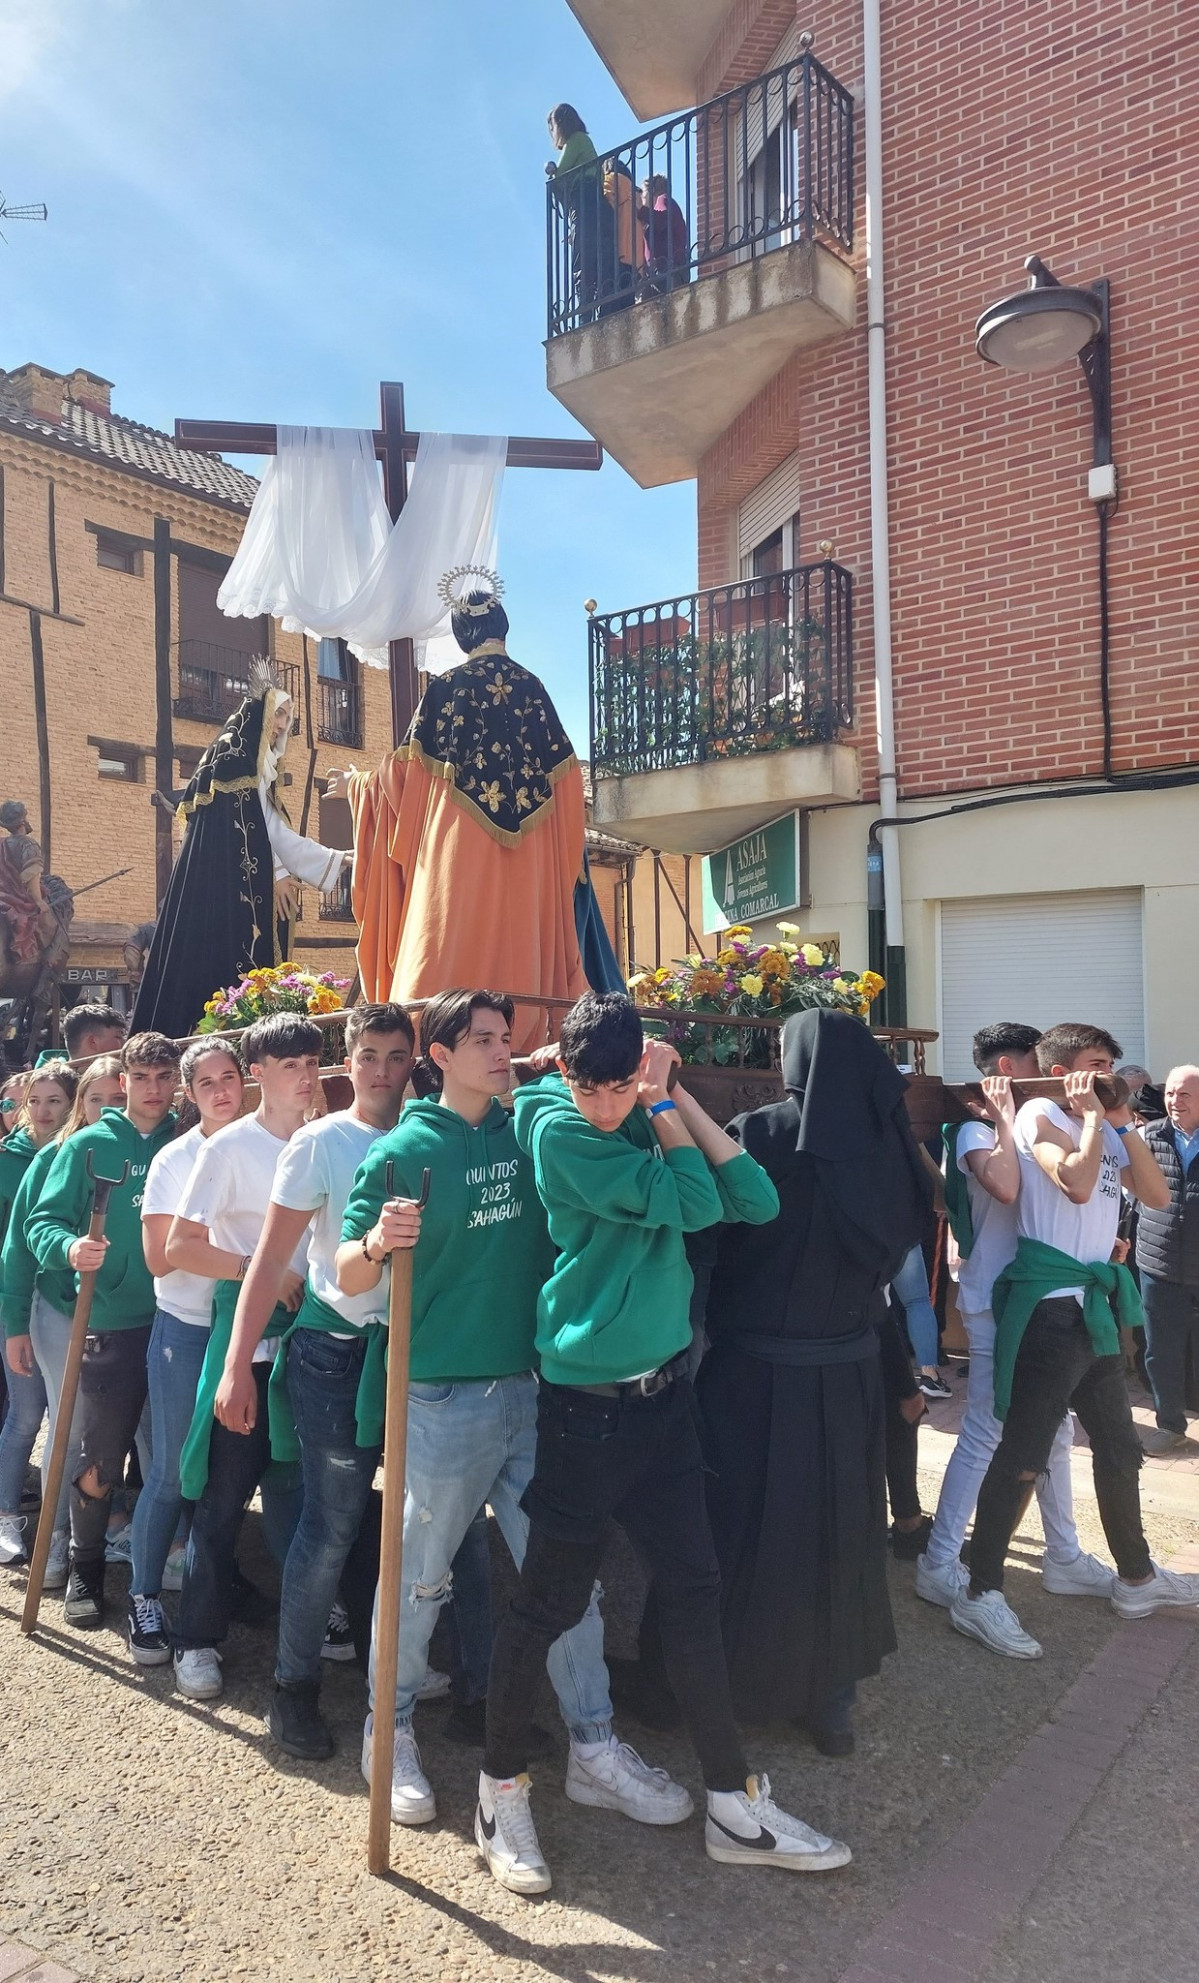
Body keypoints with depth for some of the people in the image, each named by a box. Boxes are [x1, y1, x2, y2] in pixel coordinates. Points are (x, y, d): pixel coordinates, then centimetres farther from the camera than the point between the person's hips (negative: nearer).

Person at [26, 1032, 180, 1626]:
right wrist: (70, 1249, -24)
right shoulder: (89, 1145, 0)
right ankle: (84, 1572, 26)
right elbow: (43, 1221, -4)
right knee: (100, 1461, 5)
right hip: (112, 1325, -2)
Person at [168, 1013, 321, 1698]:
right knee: (224, 1493, 5)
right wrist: (260, 1271, -17)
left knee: (301, 1489, 12)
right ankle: (198, 1639, 21)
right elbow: (179, 1246, -9)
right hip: (247, 1338, -4)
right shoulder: (231, 1147, -7)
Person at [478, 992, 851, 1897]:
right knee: (550, 1601, 7)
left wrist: (675, 1099, -9)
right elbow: (690, 1203, -21)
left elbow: (755, 1198, -6)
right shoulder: (558, 1128, -14)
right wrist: (661, 1105, -11)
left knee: (694, 1590, 12)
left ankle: (736, 1804, 26)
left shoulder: (649, 1121, 4)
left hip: (664, 1392, 6)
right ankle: (502, 1788, 29)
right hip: (589, 1404, -6)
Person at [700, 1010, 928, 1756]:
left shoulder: (758, 1134, -15)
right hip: (851, 1371, 4)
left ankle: (735, 1689, 26)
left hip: (759, 1368, -3)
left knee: (751, 1525, 11)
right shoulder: (884, 1144, -3)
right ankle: (832, 1700, 28)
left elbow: (712, 1231, -10)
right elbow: (896, 1251, 6)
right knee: (840, 1527, 16)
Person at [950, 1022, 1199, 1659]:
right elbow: (1077, 1184, -24)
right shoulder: (1041, 1116, -8)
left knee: (1119, 1448, 20)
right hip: (1049, 1307, -9)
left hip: (1093, 1305, 9)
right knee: (1023, 1455, -7)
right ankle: (980, 1594, 2)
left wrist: (1124, 1125, 4)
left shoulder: (1106, 1132, 16)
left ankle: (1136, 1578, 36)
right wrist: (1093, 1115, -11)